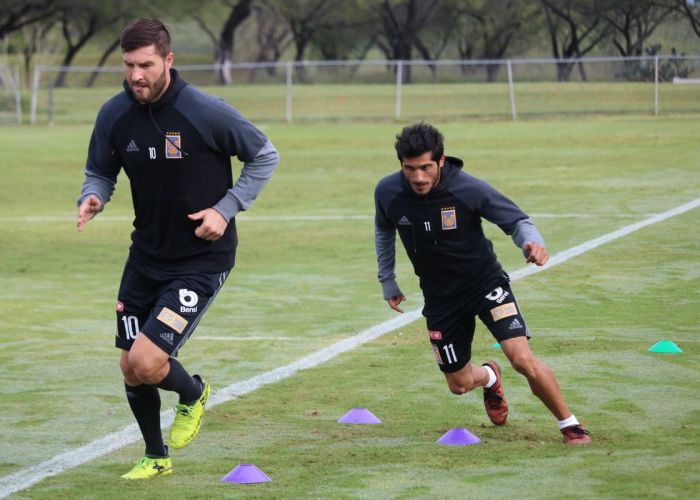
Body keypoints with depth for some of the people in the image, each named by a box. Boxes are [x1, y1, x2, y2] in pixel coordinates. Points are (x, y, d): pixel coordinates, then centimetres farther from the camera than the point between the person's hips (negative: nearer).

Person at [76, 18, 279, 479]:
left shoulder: (206, 112, -19)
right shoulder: (114, 115, -6)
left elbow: (265, 157, -5)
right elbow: (101, 172, 9)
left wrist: (227, 208, -14)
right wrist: (92, 198, -14)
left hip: (202, 259, -5)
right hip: (146, 255, 5)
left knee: (146, 363, -17)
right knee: (131, 370, 10)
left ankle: (193, 394, 19)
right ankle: (157, 457, 37)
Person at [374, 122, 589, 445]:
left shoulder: (469, 189, -23)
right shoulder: (387, 193, -13)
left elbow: (516, 220, -14)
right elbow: (384, 231, 10)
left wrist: (532, 242, -37)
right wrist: (387, 282, 14)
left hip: (485, 282, -3)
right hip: (440, 297, 3)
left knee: (523, 359, -21)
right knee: (459, 384, 8)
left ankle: (570, 425, 0)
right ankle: (489, 377, 48)